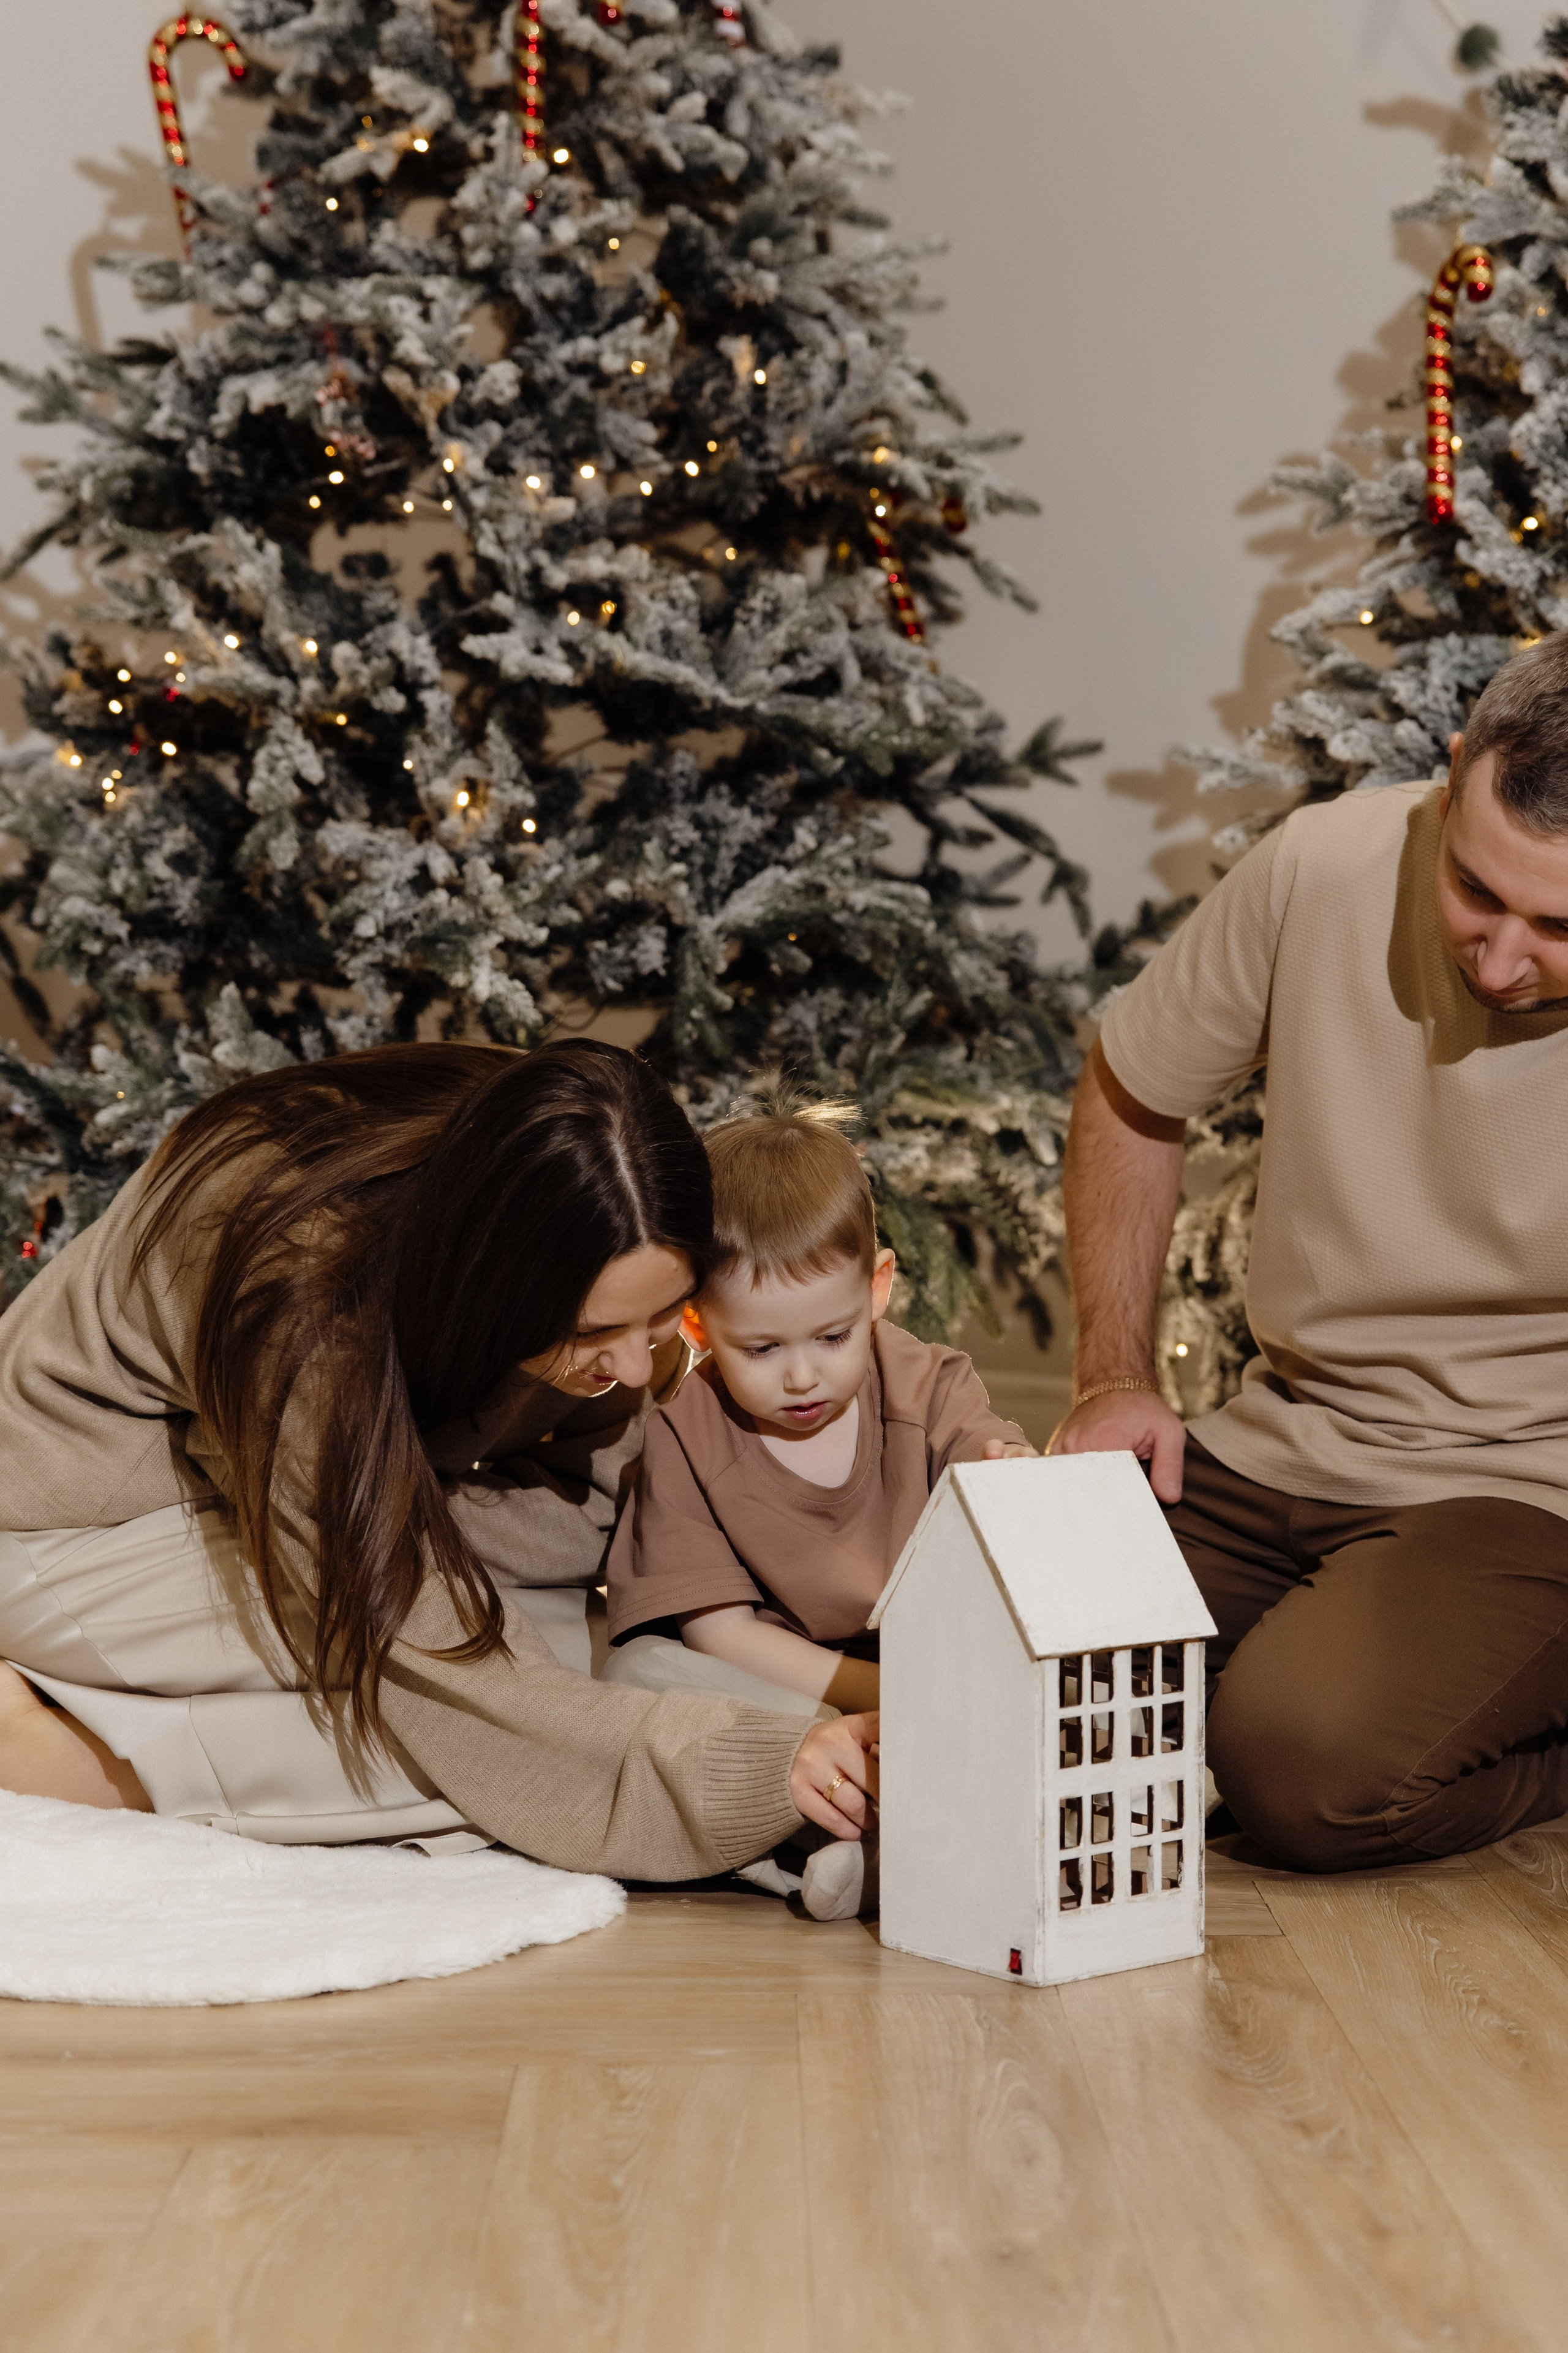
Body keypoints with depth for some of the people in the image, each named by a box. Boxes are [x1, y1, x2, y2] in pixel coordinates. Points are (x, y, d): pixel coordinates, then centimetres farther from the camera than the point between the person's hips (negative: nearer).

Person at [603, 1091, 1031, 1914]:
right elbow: (720, 1631, -12)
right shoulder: (681, 1430, -8)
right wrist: (879, 1693, -25)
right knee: (638, 1669, -30)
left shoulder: (929, 1389, -3)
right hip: (762, 1694, -1)